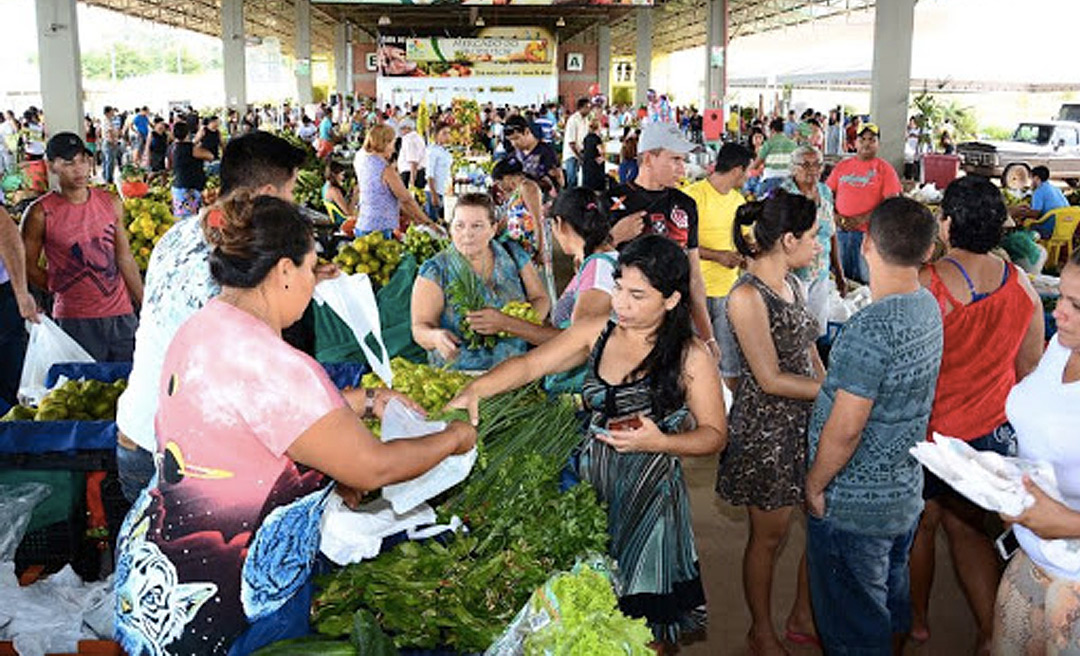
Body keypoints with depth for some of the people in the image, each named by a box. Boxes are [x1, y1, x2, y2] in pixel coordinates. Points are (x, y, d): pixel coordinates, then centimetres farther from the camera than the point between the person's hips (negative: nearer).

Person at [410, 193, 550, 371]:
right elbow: (420, 327, -4)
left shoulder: (513, 255, 8)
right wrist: (436, 337, -28)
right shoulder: (434, 270, -1)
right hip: (456, 375, -2)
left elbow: (541, 299, 11)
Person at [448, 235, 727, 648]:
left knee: (641, 627, 7)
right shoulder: (598, 333, 2)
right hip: (590, 486, 4)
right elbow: (530, 365, 0)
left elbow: (715, 435, -4)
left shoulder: (690, 357, -8)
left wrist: (659, 442, -21)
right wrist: (476, 389, -17)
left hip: (648, 497, -4)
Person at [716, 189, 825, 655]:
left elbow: (808, 352, 12)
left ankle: (803, 617, 34)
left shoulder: (791, 283, 6)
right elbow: (770, 379, -19)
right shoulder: (747, 296, -20)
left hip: (807, 421, 8)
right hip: (766, 428, -8)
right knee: (769, 536, 8)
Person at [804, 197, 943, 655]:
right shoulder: (928, 308, 0)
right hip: (905, 492, 9)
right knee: (892, 602, 27)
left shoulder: (871, 327, -28)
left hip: (853, 506, -9)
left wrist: (815, 485, -11)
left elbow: (844, 429, -26)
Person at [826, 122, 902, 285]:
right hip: (841, 230, 3)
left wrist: (862, 219, -15)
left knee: (866, 280, -2)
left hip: (869, 233, -3)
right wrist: (834, 216, -4)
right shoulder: (842, 166, 11)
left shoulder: (885, 169, 0)